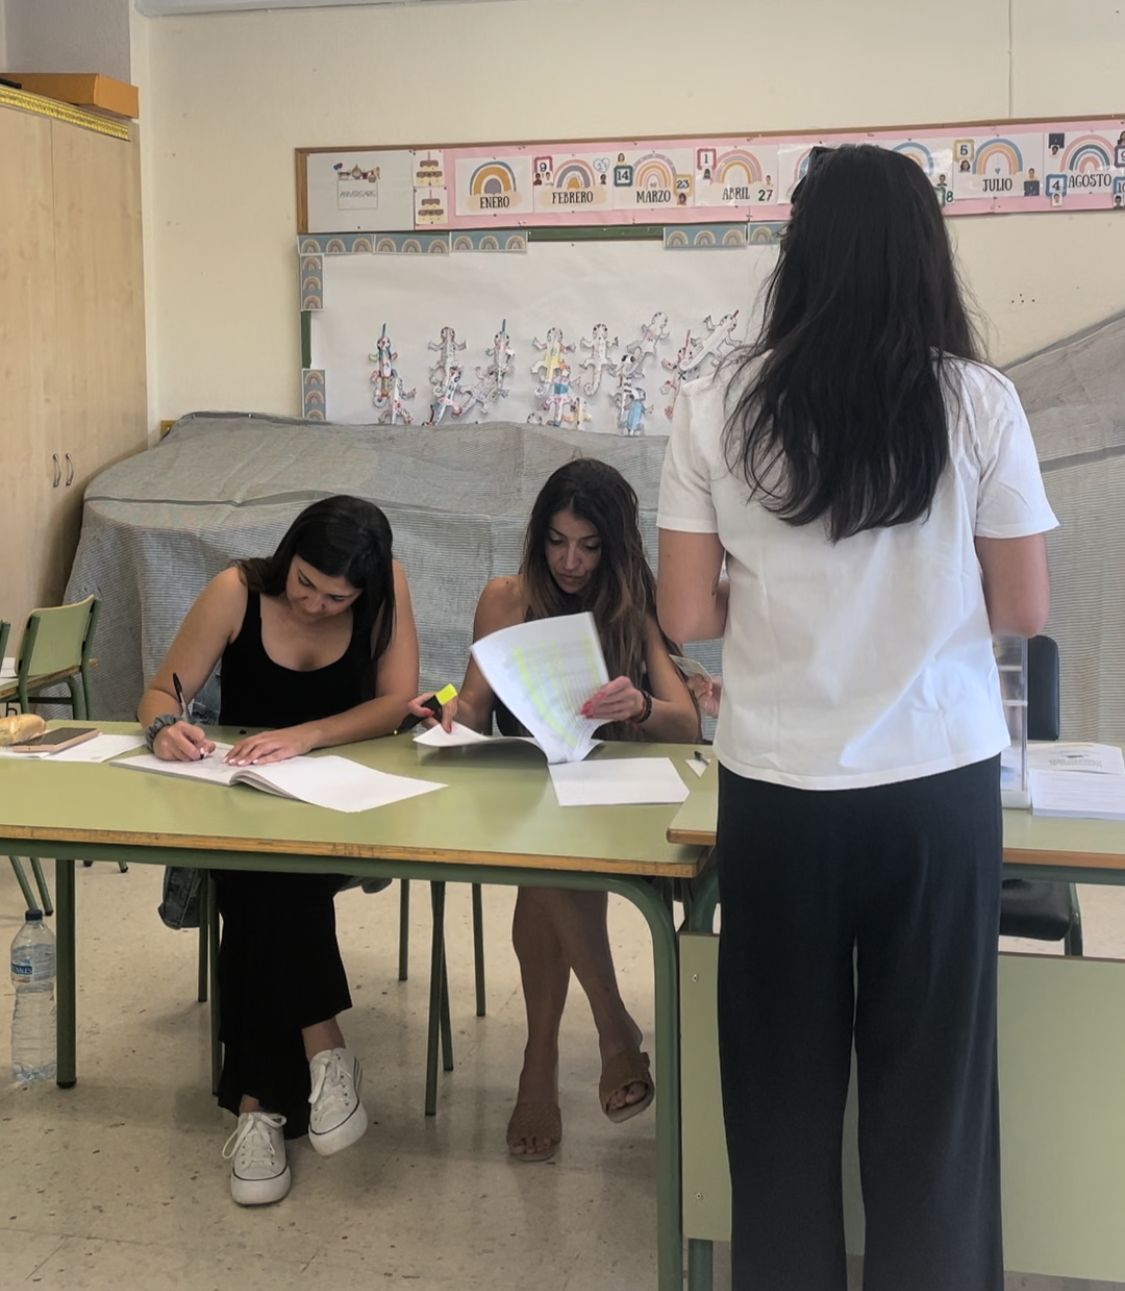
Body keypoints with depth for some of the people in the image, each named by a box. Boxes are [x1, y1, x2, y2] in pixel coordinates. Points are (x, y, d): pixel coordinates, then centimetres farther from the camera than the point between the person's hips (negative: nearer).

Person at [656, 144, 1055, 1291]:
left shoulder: (718, 407, -5)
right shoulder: (978, 402, -6)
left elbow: (685, 616, -4)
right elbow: (1024, 610, 0)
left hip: (777, 787, 1)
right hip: (939, 782, 0)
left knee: (782, 1080, 16)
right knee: (932, 1081, 13)